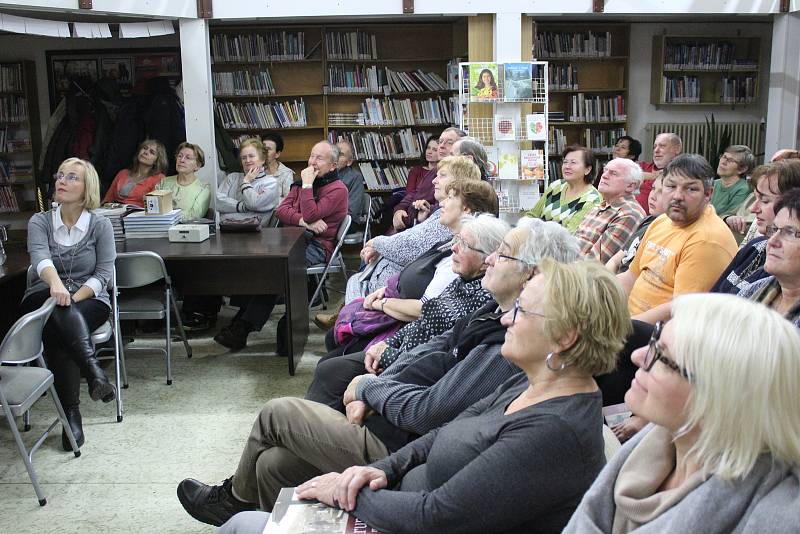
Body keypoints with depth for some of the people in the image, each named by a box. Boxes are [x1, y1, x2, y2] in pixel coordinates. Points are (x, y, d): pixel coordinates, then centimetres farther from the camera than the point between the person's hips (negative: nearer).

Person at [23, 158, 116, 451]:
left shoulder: (101, 225, 2)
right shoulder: (39, 222, 4)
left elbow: (102, 275, -6)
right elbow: (40, 258, -18)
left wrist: (72, 298, -24)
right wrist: (56, 283, -42)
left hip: (89, 301, -1)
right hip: (43, 300, 1)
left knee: (56, 331, -34)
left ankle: (72, 414, -38)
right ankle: (92, 369, -47)